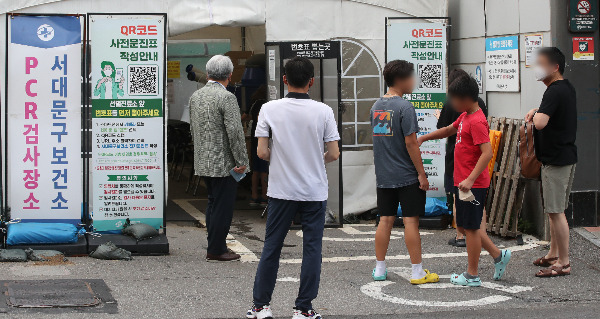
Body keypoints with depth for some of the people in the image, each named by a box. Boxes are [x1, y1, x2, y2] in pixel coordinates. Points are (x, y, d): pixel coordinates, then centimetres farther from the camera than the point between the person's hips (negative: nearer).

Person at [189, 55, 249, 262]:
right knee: (222, 206, 0)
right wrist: (242, 162, -13)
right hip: (224, 163, -8)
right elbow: (235, 132, -19)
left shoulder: (195, 96, 8)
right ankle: (216, 250, 4)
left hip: (203, 163, 8)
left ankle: (215, 247, 23)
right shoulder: (226, 98, -16)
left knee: (213, 204, 18)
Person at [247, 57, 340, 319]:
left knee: (271, 248, 9)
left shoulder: (269, 109, -6)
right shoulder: (323, 111, -6)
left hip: (281, 190, 1)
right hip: (314, 191, -1)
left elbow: (262, 152, -6)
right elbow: (333, 153, -4)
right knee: (312, 248, 6)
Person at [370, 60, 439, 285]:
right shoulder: (404, 107, -14)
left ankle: (379, 269, 15)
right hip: (407, 176, -7)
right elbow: (410, 143, -15)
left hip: (383, 176, 7)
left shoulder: (376, 106, 10)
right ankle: (418, 272, 3)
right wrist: (422, 174, -11)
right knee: (411, 221, -2)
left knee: (385, 220, 11)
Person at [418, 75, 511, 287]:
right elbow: (449, 130, 31)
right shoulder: (465, 117, 12)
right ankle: (498, 255, 25)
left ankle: (472, 276, 9)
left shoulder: (477, 122, -19)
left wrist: (470, 179, -30)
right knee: (464, 226, 16)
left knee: (471, 228, 0)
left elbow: (487, 153, -26)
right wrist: (424, 138, 28)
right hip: (462, 182, 10)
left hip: (473, 185, -10)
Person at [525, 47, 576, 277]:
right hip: (564, 156, 11)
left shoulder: (555, 91, -20)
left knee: (555, 211, -7)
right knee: (553, 210, 18)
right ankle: (553, 254, 27)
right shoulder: (567, 88, 13)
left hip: (557, 160, -11)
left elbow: (540, 122, -32)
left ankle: (563, 263, -4)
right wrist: (537, 112, 10)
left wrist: (535, 115, -10)